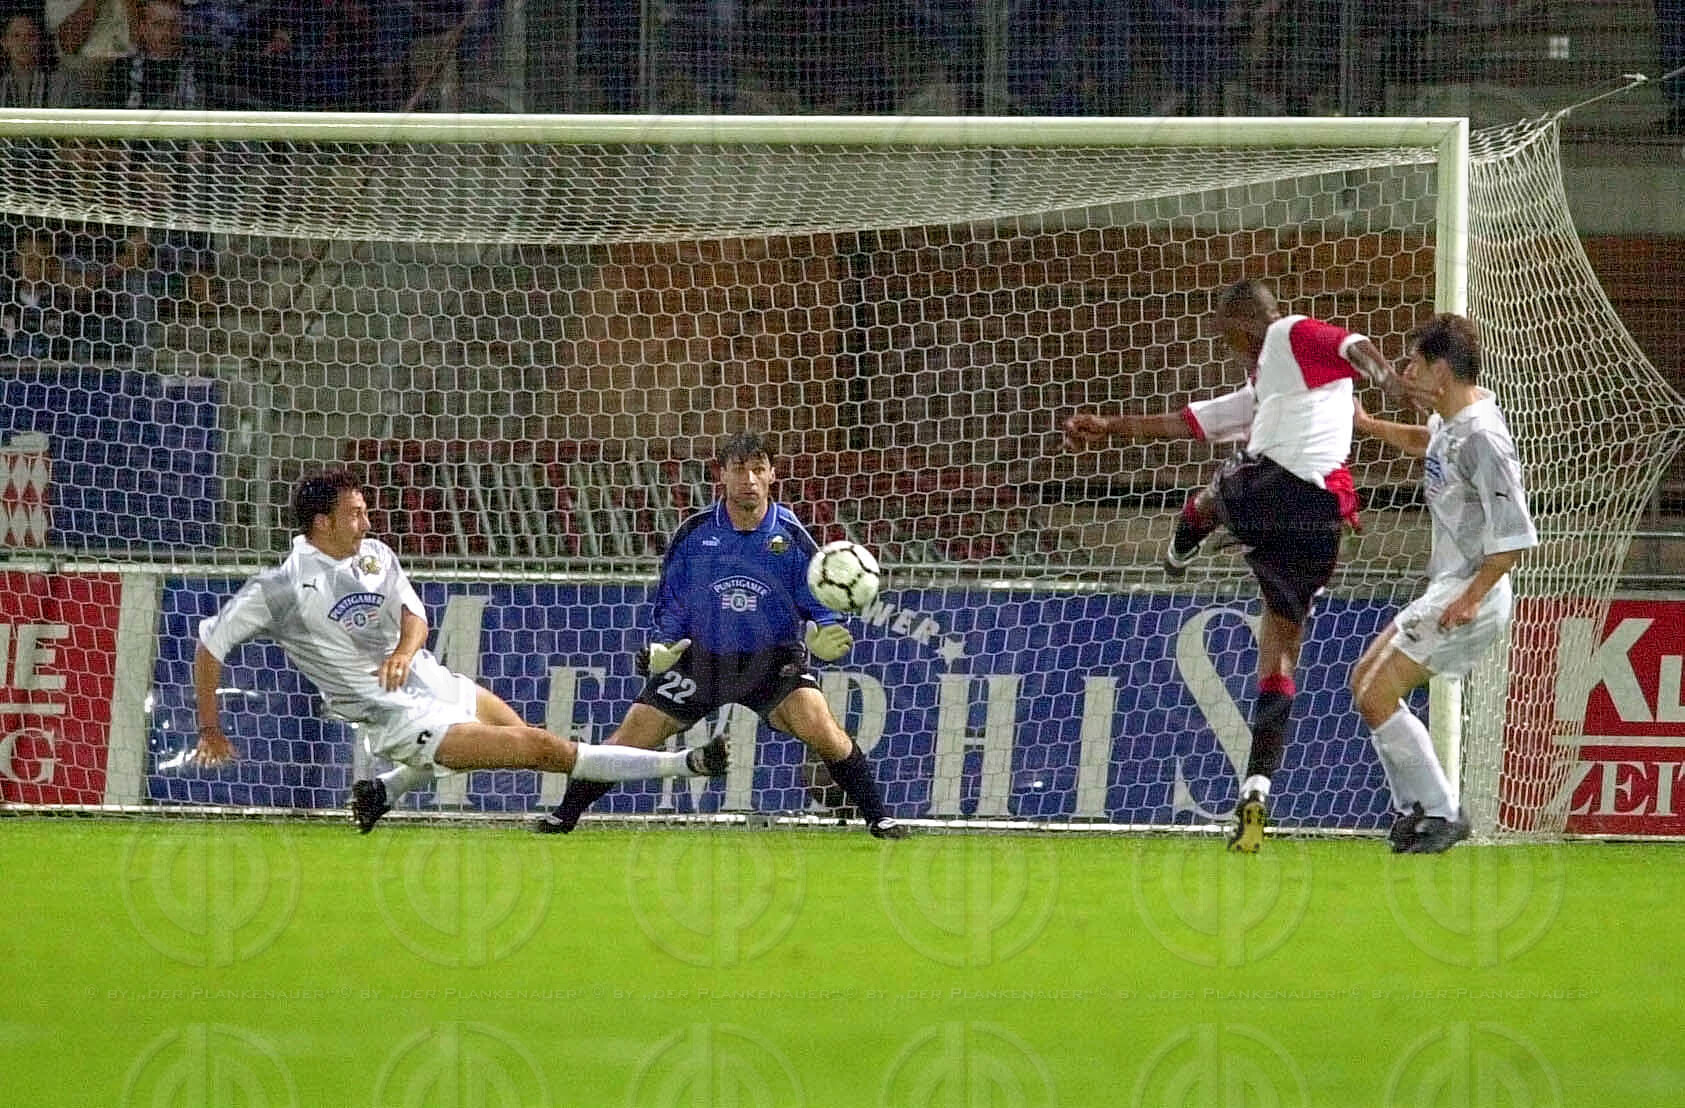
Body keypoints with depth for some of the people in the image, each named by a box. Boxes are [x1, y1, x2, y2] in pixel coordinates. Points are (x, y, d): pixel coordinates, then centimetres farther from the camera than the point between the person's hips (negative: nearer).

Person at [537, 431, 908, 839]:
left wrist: (824, 635, -25)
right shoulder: (693, 534, -6)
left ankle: (877, 817, -11)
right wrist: (663, 646, -13)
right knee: (632, 738, -4)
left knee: (818, 725, -25)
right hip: (698, 658, 1)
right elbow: (671, 604, 5)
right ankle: (563, 816, 17)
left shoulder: (791, 537, -9)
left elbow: (817, 606, -3)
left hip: (772, 660, -1)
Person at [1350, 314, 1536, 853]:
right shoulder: (1451, 419, 8)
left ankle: (1443, 813, -7)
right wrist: (1370, 425, 24)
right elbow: (1424, 442, 36)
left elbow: (1515, 535, -24)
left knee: (1376, 696, -13)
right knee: (1366, 680, 17)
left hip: (1470, 596, -11)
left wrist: (1471, 598, -25)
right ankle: (1414, 808, 20)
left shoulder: (1481, 435, -22)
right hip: (1447, 587, 11)